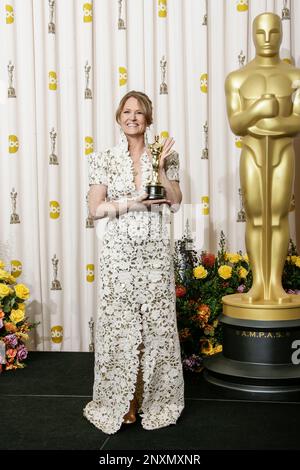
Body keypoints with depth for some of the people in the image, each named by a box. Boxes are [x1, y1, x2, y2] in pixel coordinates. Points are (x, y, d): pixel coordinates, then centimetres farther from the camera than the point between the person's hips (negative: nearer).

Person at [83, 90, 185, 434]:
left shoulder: (165, 156, 7)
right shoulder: (105, 159, 3)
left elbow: (175, 203, 1)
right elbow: (95, 209, -2)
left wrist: (162, 169, -9)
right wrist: (134, 202, -11)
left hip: (155, 252, 1)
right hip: (119, 253, -1)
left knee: (157, 324, 4)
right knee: (120, 325, 1)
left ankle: (154, 400, 18)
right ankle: (122, 402, 13)